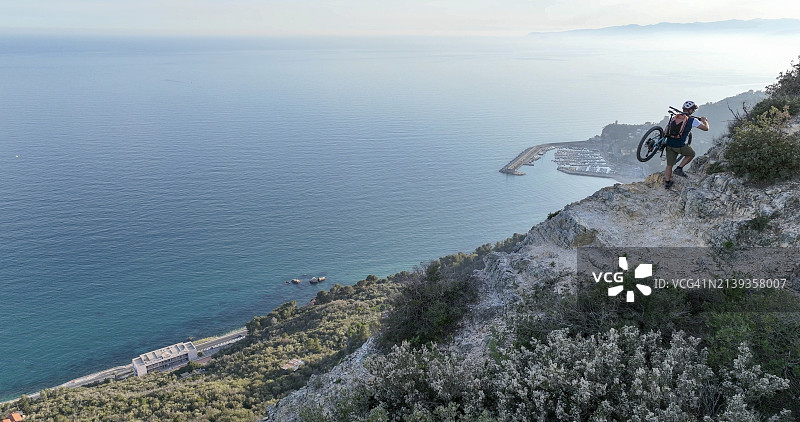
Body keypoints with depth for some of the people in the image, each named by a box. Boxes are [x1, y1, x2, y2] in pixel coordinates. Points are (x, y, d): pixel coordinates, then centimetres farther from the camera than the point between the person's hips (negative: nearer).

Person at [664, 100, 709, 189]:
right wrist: (704, 121, 24)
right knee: (691, 154, 25)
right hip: (679, 146, -5)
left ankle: (667, 182, 21)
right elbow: (706, 128, 6)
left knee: (669, 165, 16)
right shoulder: (692, 120, -4)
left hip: (669, 144, 5)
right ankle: (679, 168, 16)